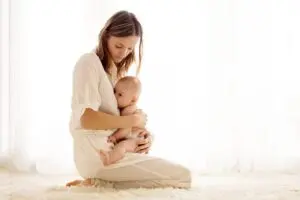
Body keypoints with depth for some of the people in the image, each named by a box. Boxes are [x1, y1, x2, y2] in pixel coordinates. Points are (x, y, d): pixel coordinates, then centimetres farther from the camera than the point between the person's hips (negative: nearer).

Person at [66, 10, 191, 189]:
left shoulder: (118, 71, 21)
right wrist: (133, 121, -12)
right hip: (98, 155, -10)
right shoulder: (89, 62, -8)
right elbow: (87, 118, -20)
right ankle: (99, 184, -11)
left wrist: (144, 133, -5)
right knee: (183, 177, -10)